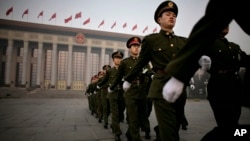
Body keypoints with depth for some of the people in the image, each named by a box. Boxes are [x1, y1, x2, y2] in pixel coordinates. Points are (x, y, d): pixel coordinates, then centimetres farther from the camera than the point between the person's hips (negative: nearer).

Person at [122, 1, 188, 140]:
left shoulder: (183, 41, 13)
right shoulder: (151, 39, 2)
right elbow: (140, 63, 9)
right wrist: (128, 80, 16)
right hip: (162, 88, -5)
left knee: (176, 126, 19)